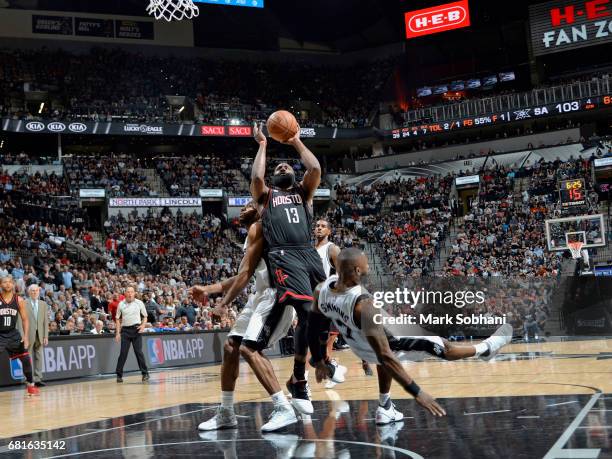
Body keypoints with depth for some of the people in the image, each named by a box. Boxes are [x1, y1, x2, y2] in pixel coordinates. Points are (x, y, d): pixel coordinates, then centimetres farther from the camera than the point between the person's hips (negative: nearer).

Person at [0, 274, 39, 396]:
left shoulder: (19, 300, -2)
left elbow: (25, 319, 4)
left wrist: (26, 336, -5)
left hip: (12, 333, 4)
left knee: (26, 358, 5)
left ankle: (30, 385, 22)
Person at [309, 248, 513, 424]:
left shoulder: (322, 289, -22)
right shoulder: (363, 304, -42)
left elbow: (313, 329, -5)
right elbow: (384, 356, -39)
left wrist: (319, 362, 14)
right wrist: (417, 392, -33)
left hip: (359, 345, 6)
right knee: (441, 347, 14)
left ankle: (385, 408, 42)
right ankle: (485, 349, 39)